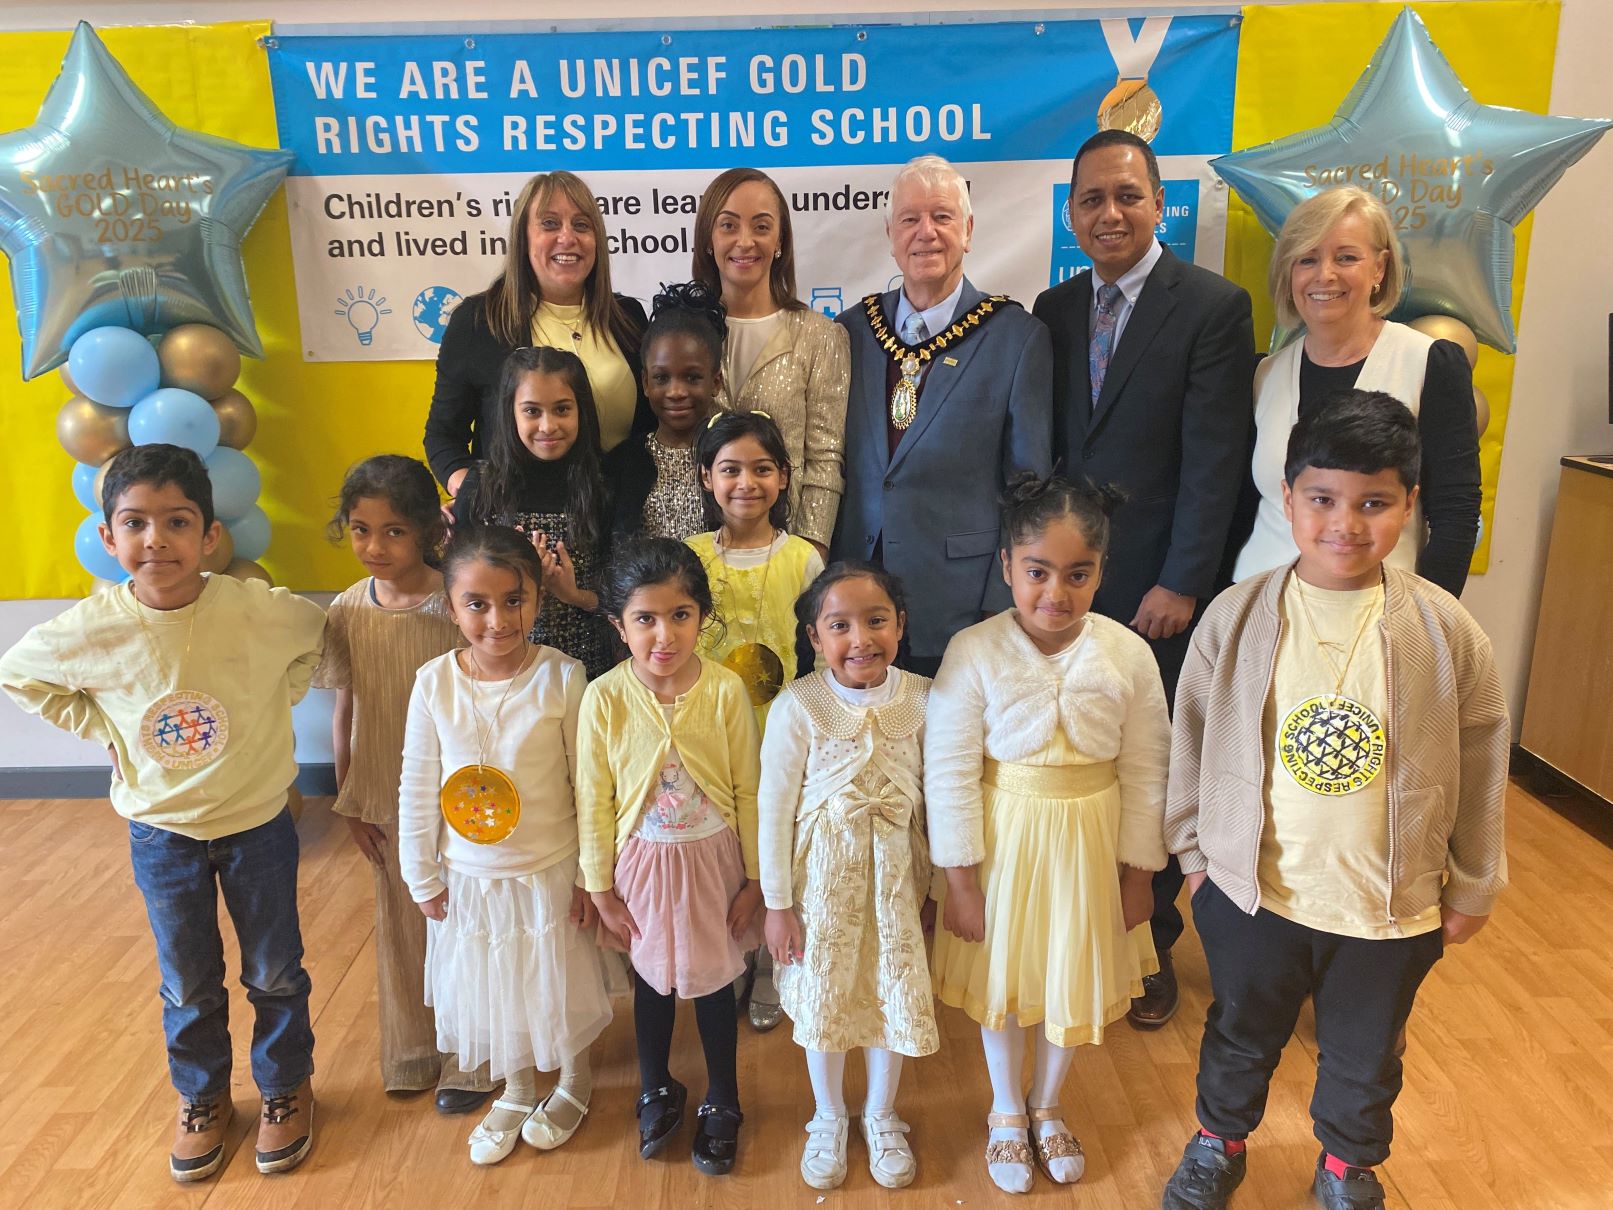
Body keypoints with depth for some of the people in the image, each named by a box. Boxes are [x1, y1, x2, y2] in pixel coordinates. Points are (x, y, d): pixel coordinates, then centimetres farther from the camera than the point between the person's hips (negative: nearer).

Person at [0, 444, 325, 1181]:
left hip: (257, 823, -1)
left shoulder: (264, 612, -23)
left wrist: (276, 701, -9)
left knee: (275, 973, 16)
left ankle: (286, 1086, 41)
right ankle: (201, 1097, 44)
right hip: (160, 834, 1)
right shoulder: (89, 631, -19)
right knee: (188, 987, 19)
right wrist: (106, 730, -7)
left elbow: (317, 634, 0)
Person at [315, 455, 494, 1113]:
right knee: (400, 925, 18)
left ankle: (467, 1061, 29)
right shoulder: (347, 612, -4)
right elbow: (344, 712, 3)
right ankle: (412, 1056, 39)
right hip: (387, 802, 4)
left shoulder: (455, 606, -16)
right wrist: (349, 801, 5)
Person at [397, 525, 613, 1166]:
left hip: (551, 873, -2)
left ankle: (574, 1081, 47)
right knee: (489, 989, 22)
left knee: (560, 984, 18)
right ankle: (517, 1088, 49)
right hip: (469, 879, 3)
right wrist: (423, 878, 3)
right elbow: (417, 790, -2)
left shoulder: (561, 677, -19)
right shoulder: (434, 682, -12)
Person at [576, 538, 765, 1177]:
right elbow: (594, 802, -7)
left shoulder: (726, 691, -17)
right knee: (652, 979, 21)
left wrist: (754, 879, -3)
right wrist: (602, 890, -2)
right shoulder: (604, 698, -16)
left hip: (713, 860, 0)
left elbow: (748, 791, -8)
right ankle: (657, 1090, 47)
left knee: (714, 980, 16)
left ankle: (721, 1103, 40)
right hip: (642, 862, 1)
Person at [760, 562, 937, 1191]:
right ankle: (829, 1117, 40)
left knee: (894, 989, 15)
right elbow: (773, 806, -11)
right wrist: (778, 902, -7)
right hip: (822, 868, -1)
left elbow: (935, 794, -1)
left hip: (896, 868, 2)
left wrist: (934, 880, 5)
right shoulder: (799, 705, -18)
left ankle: (880, 1115, 42)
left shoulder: (922, 698, -12)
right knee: (822, 992, 14)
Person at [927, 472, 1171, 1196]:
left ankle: (1047, 1106, 48)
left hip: (1091, 846, 2)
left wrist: (1138, 872, 1)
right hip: (1003, 841, -1)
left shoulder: (1128, 655, -12)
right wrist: (961, 882, -10)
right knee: (1000, 978, 18)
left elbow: (1145, 774, -3)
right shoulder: (973, 653, -18)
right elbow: (949, 774, -14)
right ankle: (1006, 1113, 45)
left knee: (1075, 979, 19)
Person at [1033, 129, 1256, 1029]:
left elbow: (1214, 458, -11)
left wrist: (1182, 584, -14)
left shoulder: (1214, 306, -6)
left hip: (1156, 592, -3)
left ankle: (1152, 944, 29)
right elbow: (1047, 448, 9)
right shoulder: (1054, 310, 9)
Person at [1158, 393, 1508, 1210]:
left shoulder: (1444, 630, -13)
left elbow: (1481, 761, -3)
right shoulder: (1238, 617, -14)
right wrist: (1194, 852, 3)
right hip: (1252, 891, 0)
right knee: (1240, 1038, 23)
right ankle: (1218, 1145, 50)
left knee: (1365, 1058, 24)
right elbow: (1193, 738, -3)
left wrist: (1473, 887, 4)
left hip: (1394, 906, 1)